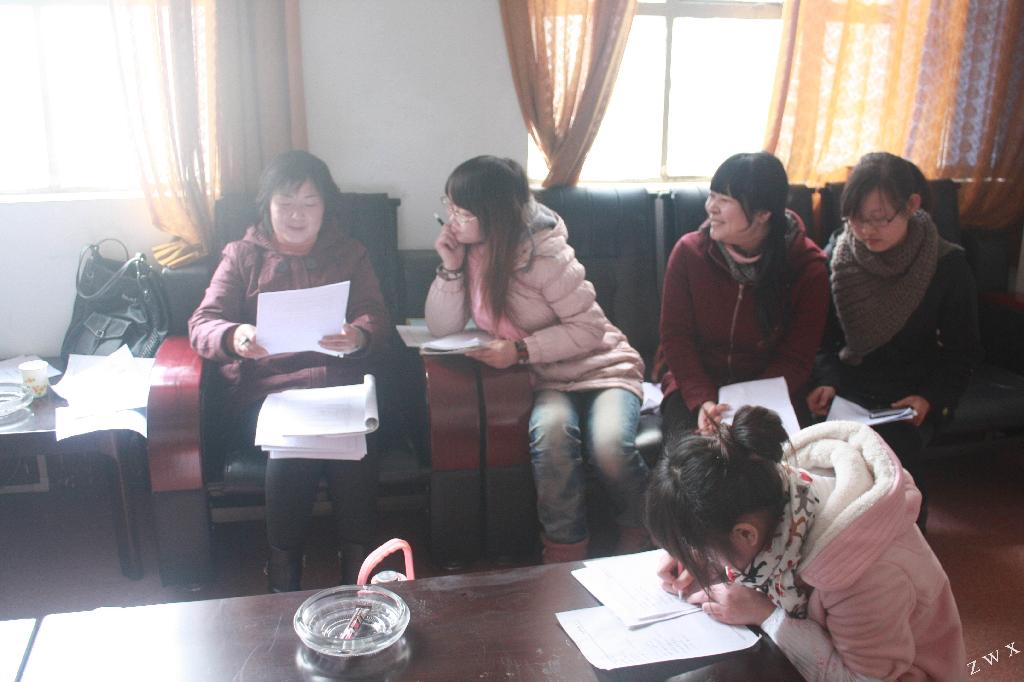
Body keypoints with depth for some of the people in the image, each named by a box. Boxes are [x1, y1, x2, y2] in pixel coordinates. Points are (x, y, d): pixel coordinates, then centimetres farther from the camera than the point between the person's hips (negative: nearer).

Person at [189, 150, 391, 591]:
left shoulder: (349, 254, 20)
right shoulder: (242, 257, 18)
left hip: (337, 382, 1)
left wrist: (360, 336, -21)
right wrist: (234, 338, -21)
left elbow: (376, 318, 6)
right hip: (265, 388, 0)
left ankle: (357, 565, -26)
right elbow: (201, 324, 5)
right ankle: (284, 570, -22)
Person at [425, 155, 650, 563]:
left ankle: (639, 539, 0)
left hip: (600, 367, -3)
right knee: (551, 430, -33)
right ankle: (565, 549, -17)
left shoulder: (543, 253, -18)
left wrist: (520, 350, -24)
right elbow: (442, 329, -1)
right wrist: (450, 268, -15)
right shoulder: (467, 249, -1)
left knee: (610, 446, -31)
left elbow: (589, 328, -16)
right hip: (545, 379, 3)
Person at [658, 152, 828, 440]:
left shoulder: (807, 266, -8)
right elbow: (675, 336, -4)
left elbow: (796, 358, -6)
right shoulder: (689, 251, -6)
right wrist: (701, 400, -19)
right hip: (694, 387, 1)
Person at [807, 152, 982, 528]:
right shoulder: (838, 257, -1)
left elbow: (963, 351, 0)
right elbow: (824, 337, 6)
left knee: (893, 450, -29)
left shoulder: (948, 265, -6)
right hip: (847, 387, 2)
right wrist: (825, 381, -12)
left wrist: (931, 397, -15)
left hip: (911, 397, -1)